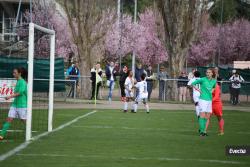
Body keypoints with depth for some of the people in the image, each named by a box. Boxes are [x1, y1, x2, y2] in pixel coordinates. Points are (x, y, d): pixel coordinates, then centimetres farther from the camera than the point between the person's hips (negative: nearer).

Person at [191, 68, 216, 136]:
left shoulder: (214, 81, 7)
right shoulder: (203, 79, -7)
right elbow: (192, 84, -1)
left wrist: (212, 91, 12)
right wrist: (198, 90, -7)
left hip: (209, 100, 5)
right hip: (203, 99, -5)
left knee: (207, 116, 5)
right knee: (202, 115, -10)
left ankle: (202, 130, 17)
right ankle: (201, 131, -5)